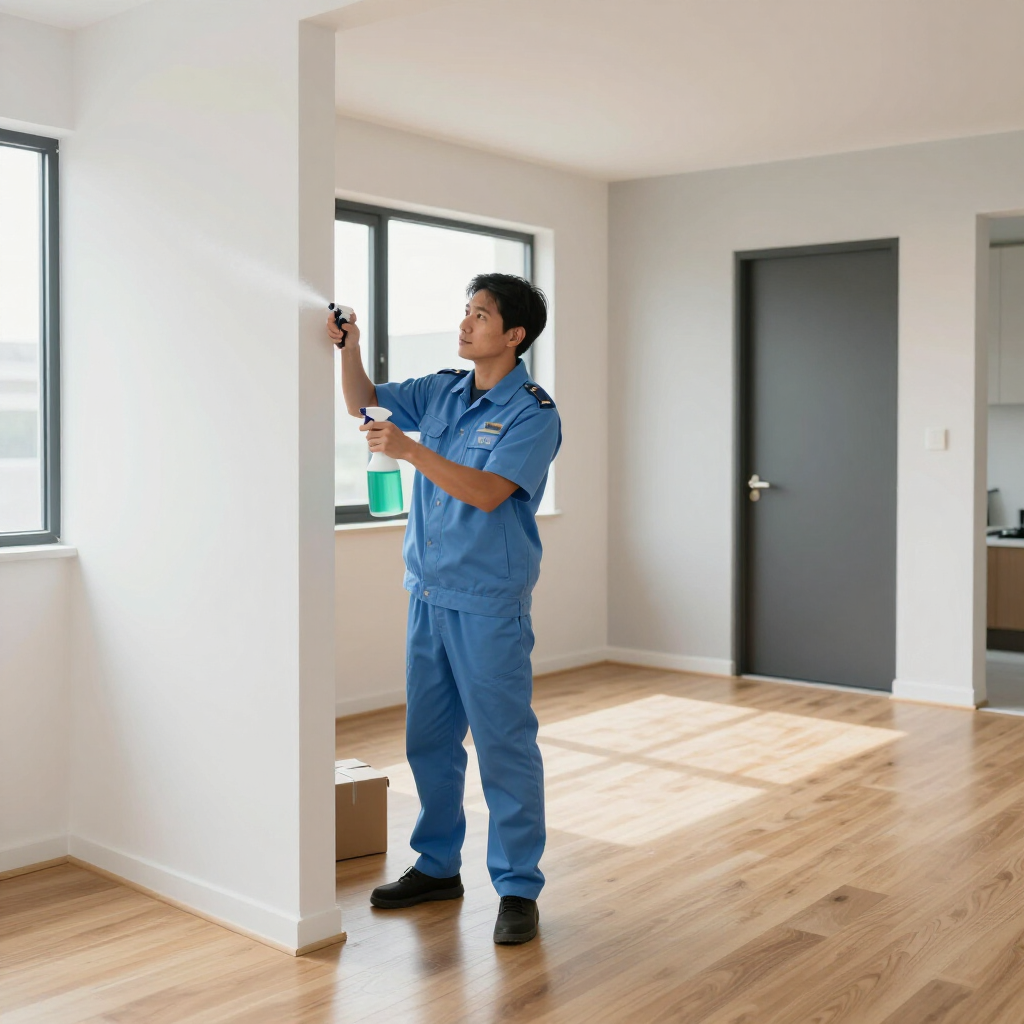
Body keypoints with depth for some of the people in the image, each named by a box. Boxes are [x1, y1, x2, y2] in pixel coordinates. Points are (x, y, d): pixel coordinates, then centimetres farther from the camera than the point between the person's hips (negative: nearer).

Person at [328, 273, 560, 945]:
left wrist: (411, 451, -26)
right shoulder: (442, 392, 10)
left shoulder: (532, 413, -11)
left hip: (488, 604, -7)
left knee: (505, 746, -1)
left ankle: (519, 888, 11)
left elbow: (487, 491, -21)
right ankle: (438, 867, 30)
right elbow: (365, 403, 18)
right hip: (429, 593, 7)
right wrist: (349, 348, 1)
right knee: (429, 740, 15)